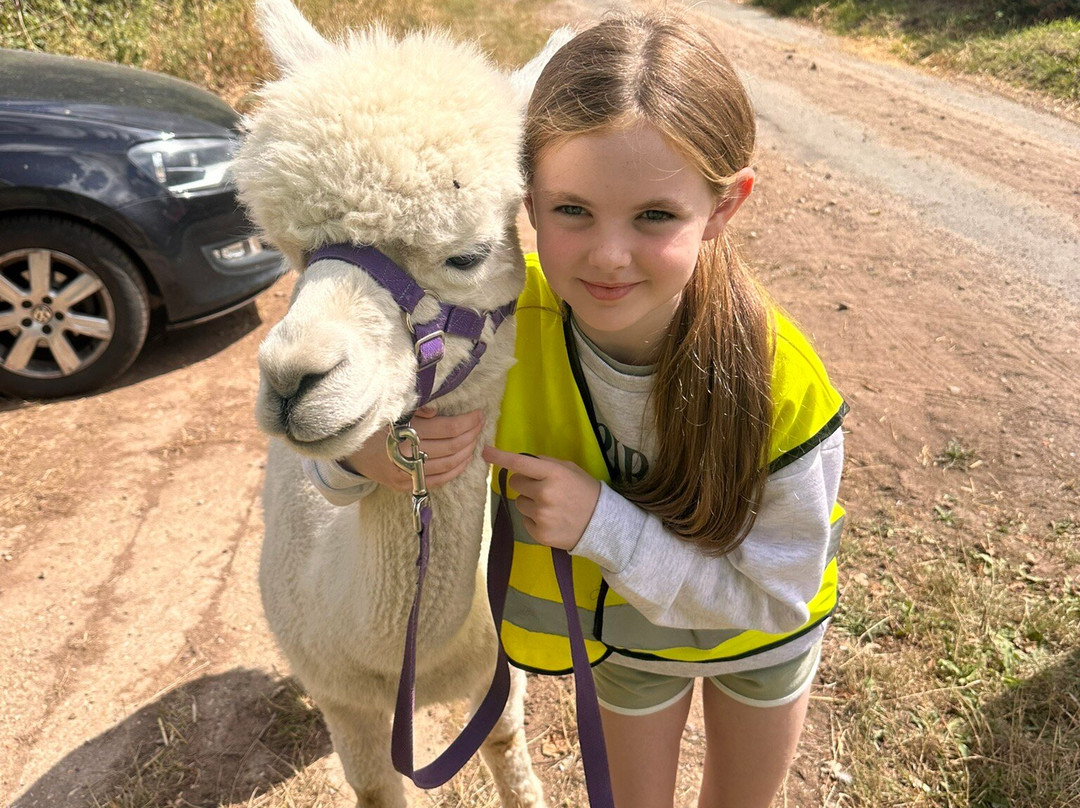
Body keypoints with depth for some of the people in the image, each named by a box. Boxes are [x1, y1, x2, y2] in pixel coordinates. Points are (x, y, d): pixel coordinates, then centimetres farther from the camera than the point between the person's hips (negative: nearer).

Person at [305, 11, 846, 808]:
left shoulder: (784, 390, -38)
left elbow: (773, 593, -26)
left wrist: (602, 521, -38)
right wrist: (366, 452, -43)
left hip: (762, 632, 0)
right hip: (627, 631, 1)